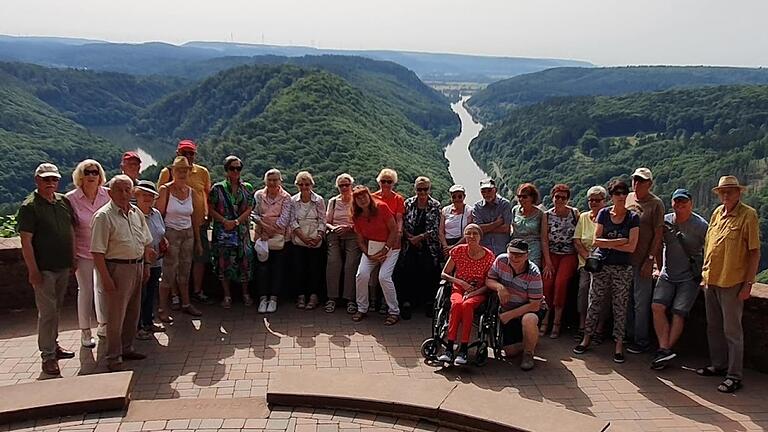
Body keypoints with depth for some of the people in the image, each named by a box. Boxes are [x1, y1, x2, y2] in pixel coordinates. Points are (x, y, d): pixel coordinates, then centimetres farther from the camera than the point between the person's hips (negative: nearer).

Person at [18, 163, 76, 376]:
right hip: (44, 269, -6)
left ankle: (53, 344, 32)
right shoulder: (29, 206, -12)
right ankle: (48, 356, 5)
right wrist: (33, 271, -17)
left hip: (63, 267, 7)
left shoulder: (64, 201, 7)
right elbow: (26, 241, -14)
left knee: (56, 309, 18)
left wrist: (73, 258, 14)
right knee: (47, 312, -3)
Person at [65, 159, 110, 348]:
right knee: (85, 290, 5)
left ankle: (103, 325, 33)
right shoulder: (71, 198, -10)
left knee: (103, 288, 16)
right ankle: (85, 332, 18)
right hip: (83, 252, -3)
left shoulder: (108, 195, -5)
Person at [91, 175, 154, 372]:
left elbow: (146, 242, 18)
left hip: (137, 266, 7)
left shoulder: (136, 213, 8)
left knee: (133, 312, 16)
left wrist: (145, 266, 16)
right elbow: (97, 252, -17)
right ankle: (114, 358, 10)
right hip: (117, 268, -7)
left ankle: (127, 348, 30)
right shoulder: (103, 216, -14)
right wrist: (105, 278, -19)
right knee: (116, 315, 0)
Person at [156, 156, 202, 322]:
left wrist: (197, 238, 13)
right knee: (169, 273, -3)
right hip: (171, 233, -5)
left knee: (185, 271, 12)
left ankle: (186, 304, 24)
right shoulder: (165, 190, -8)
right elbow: (159, 215, -8)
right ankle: (162, 309, 6)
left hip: (188, 233, 5)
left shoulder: (190, 191, 7)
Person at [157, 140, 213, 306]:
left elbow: (208, 194, 15)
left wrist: (207, 215, 11)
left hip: (199, 223, 3)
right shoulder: (167, 172, -3)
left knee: (201, 258, 8)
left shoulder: (203, 172, 3)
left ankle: (197, 292, 21)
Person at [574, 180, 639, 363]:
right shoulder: (604, 214, 4)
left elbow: (631, 246, -9)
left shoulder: (633, 218, 0)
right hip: (601, 265, 1)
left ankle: (619, 344, 8)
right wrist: (619, 241, -10)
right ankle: (587, 338, 15)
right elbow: (596, 241, -3)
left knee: (620, 306, 2)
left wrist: (607, 244, -7)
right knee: (595, 302, 4)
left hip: (622, 268, -1)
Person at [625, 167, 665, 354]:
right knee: (626, 300, 14)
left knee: (641, 302, 0)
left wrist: (650, 259, -13)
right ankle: (629, 335, 26)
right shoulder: (628, 199, 9)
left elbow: (658, 234, -9)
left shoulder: (656, 204, -7)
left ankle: (642, 341, 10)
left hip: (642, 260, -6)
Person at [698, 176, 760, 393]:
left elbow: (755, 252, -10)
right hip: (711, 280, 7)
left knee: (732, 330, -1)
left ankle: (734, 375, 7)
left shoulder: (748, 215, -9)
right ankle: (718, 365, 31)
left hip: (732, 283, -7)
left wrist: (748, 283, -14)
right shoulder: (717, 213, 11)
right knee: (713, 327, 17)